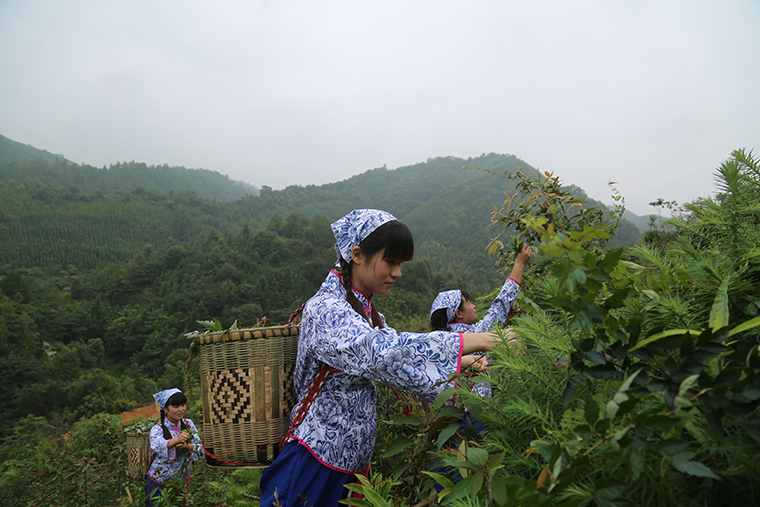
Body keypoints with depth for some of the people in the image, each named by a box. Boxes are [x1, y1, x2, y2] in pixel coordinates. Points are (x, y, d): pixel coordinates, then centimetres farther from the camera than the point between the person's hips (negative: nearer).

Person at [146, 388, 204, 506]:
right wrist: (177, 440, -57)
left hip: (183, 479, 3)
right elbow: (156, 446, -38)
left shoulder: (188, 424, -5)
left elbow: (200, 450, -12)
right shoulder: (158, 429, -16)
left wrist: (187, 446, -33)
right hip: (159, 482, -3)